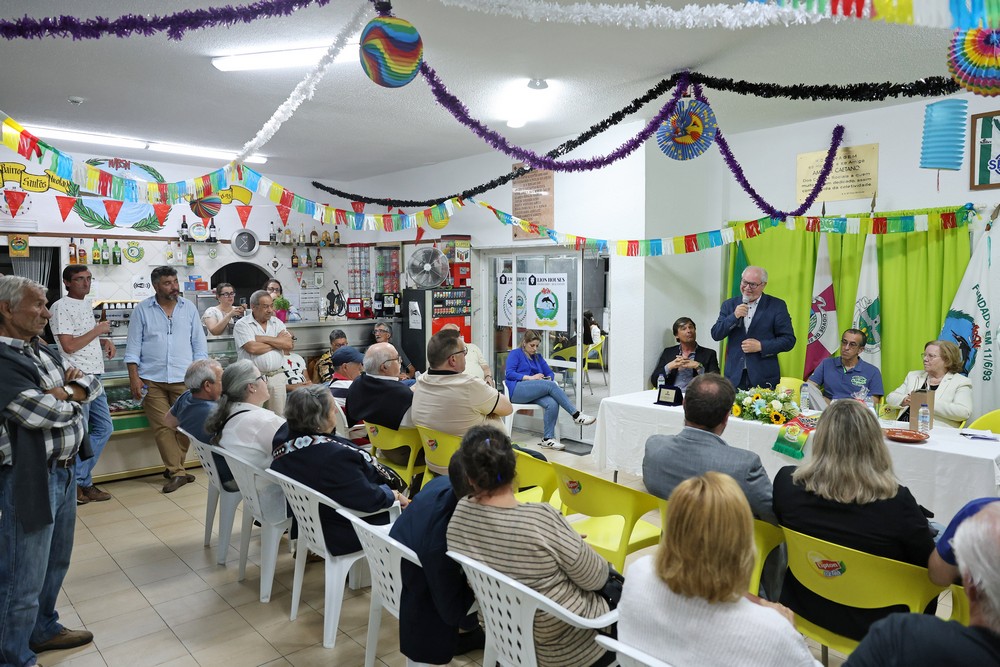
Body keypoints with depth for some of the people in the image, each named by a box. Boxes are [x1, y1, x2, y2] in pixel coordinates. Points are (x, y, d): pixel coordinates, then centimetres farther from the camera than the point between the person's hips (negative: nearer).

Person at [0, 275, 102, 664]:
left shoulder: (40, 350, 10)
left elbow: (92, 383, 10)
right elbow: (48, 413, -25)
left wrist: (67, 391, -10)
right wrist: (72, 398, -5)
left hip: (63, 471, 9)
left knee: (55, 563, 23)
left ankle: (43, 630, 41)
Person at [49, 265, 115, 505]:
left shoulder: (86, 305, 17)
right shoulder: (61, 307, -10)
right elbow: (69, 345, -17)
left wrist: (105, 341, 9)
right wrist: (98, 330, -9)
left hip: (94, 376, 9)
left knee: (104, 428, 12)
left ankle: (80, 480, 20)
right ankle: (79, 483, 12)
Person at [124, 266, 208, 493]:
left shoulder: (189, 308, 8)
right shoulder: (142, 310, 4)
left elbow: (199, 344, 10)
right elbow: (133, 346, 3)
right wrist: (134, 378, -4)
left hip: (184, 378, 1)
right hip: (152, 379, -1)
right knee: (162, 426, -4)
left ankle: (173, 469, 14)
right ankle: (177, 472, 1)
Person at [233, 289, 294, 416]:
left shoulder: (277, 323, 13)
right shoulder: (242, 325, 0)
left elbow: (288, 345, -2)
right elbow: (252, 348, -15)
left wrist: (262, 338, -6)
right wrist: (277, 341, -2)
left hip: (277, 376, 4)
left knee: (279, 415, 4)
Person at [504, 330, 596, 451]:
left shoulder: (538, 357, 27)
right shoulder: (515, 354, 9)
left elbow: (550, 373, 25)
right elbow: (509, 373, -6)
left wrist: (548, 379, -1)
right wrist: (531, 378, -14)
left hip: (533, 394, 6)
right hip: (517, 391, -6)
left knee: (553, 404, -28)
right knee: (550, 386, -28)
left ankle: (547, 438, -27)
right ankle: (576, 415, -26)